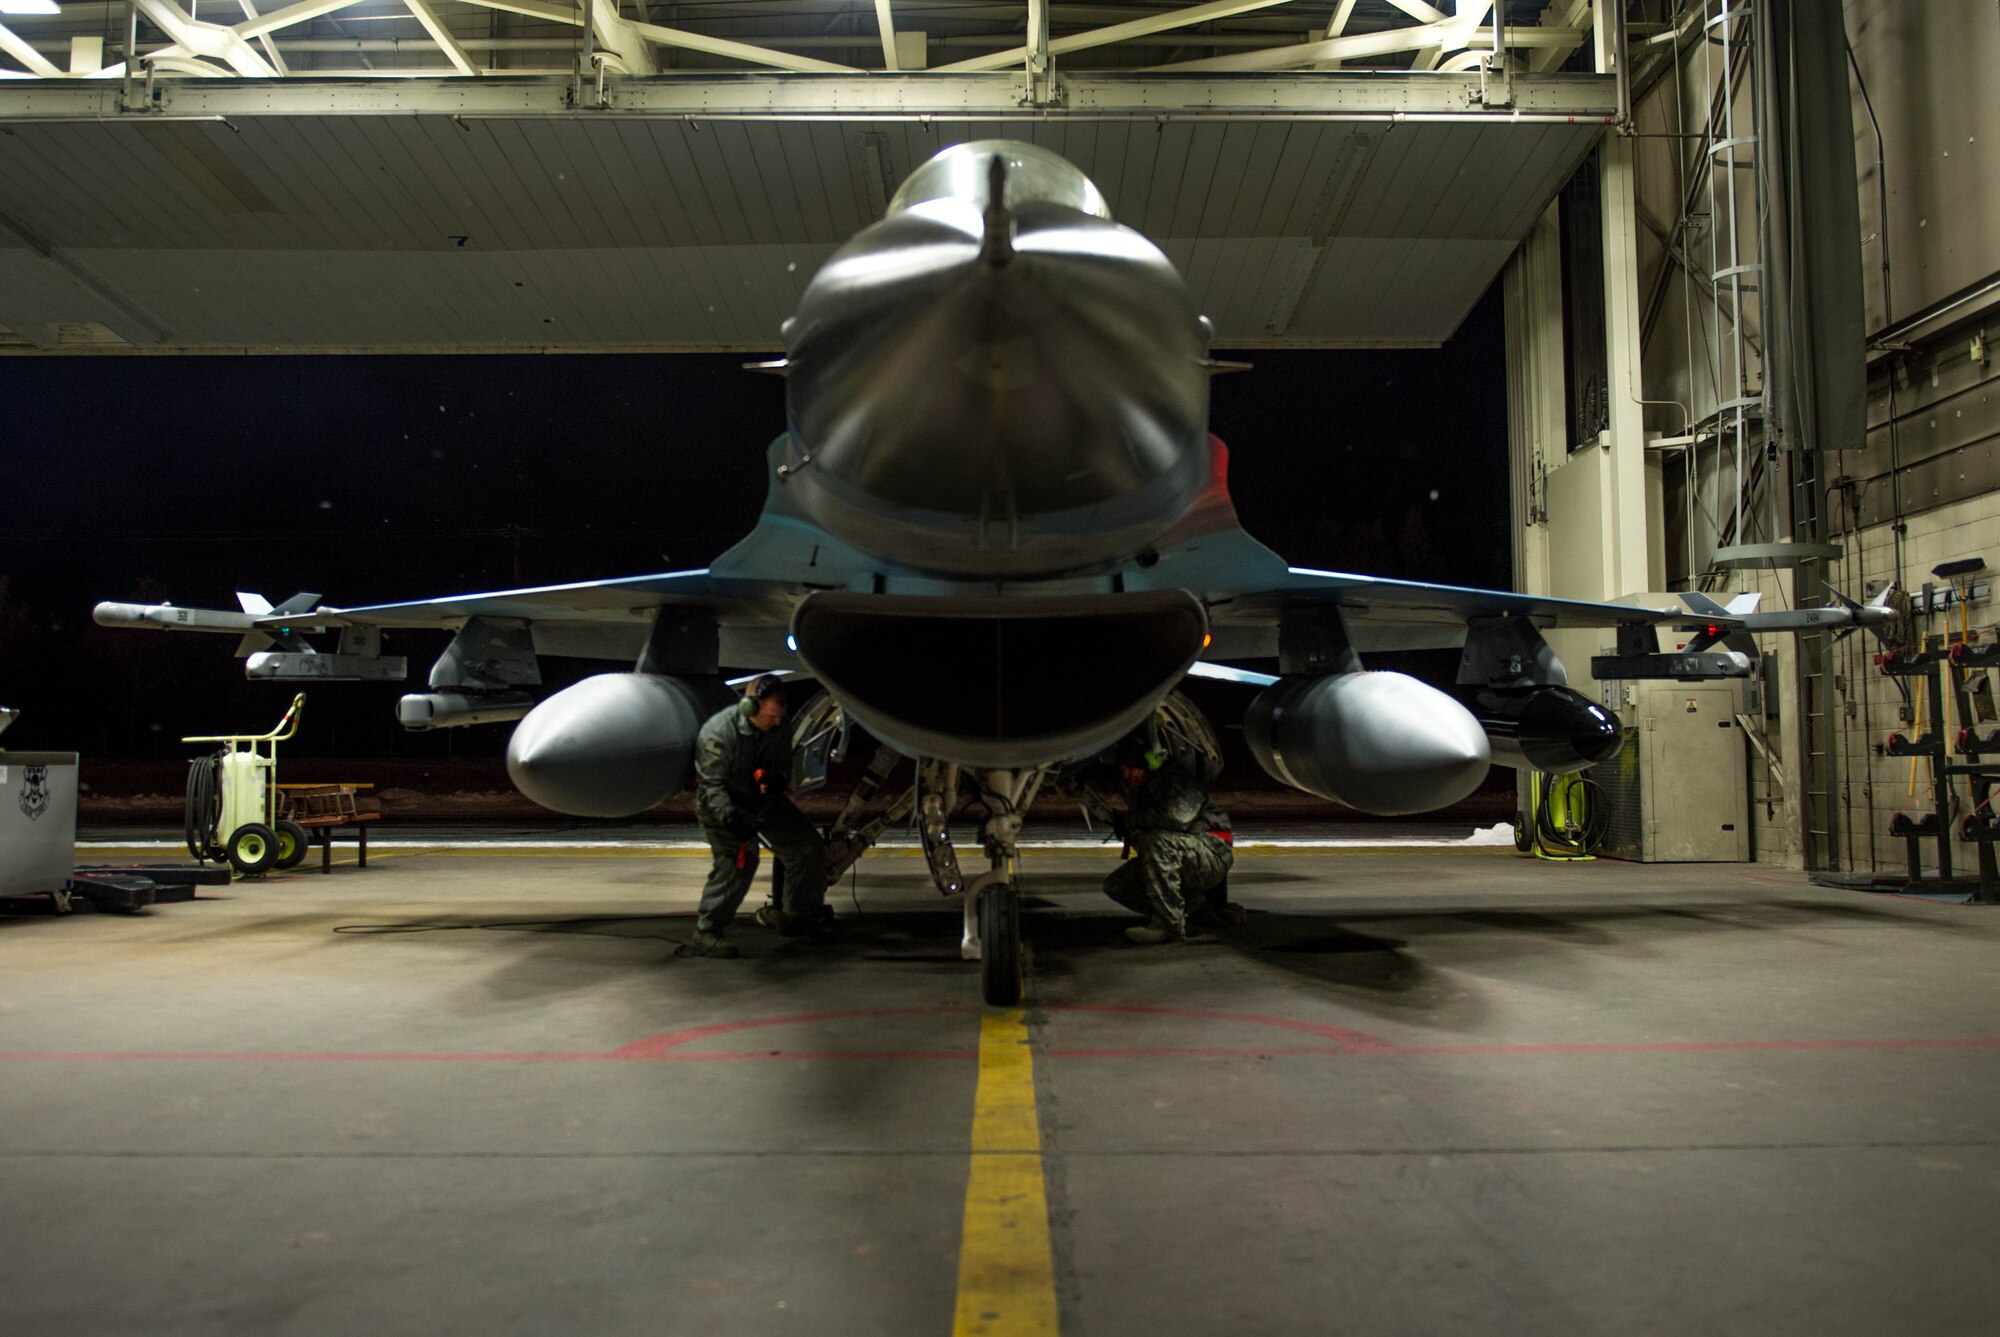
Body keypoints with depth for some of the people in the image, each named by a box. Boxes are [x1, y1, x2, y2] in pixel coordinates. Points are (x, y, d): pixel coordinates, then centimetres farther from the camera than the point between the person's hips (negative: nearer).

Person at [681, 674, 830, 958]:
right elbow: (711, 786, -29)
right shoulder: (718, 732, -30)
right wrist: (732, 817, -44)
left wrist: (777, 778, -22)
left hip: (762, 797, 7)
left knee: (809, 848, 3)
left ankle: (799, 918, 22)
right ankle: (705, 933, -16)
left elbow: (784, 765, 3)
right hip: (720, 801, -7)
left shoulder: (780, 729, -11)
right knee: (737, 859, -28)